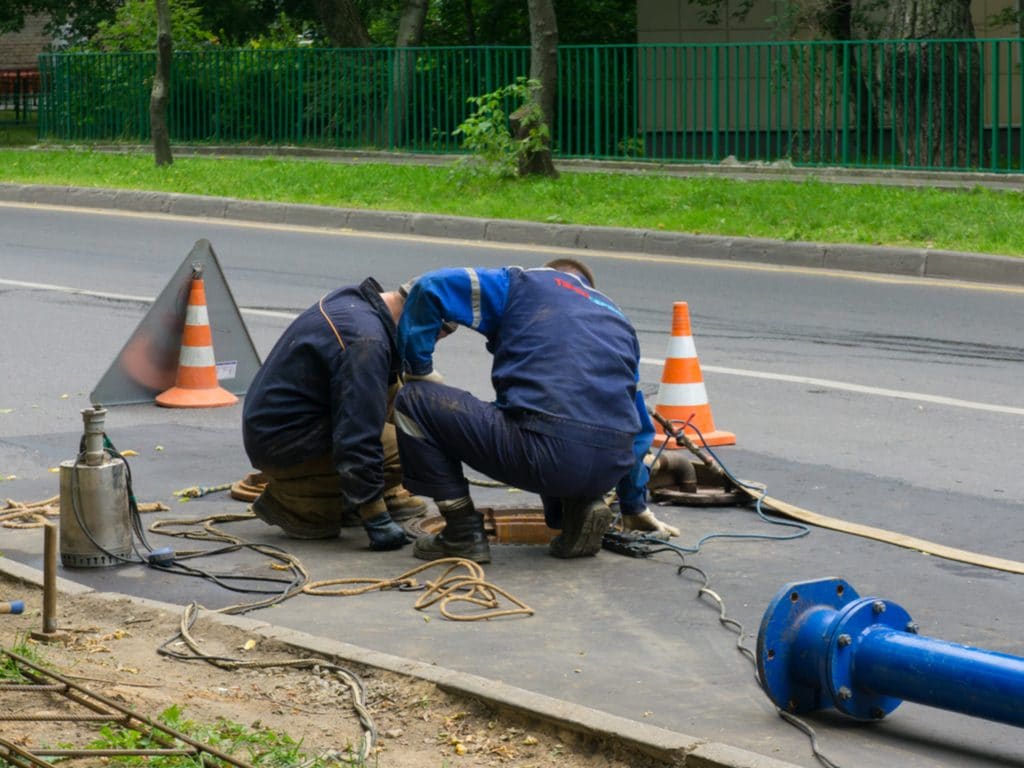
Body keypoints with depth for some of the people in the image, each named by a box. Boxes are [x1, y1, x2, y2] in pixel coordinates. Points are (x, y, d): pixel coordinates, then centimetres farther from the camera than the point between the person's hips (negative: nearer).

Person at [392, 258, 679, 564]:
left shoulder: (524, 284, 17)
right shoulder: (616, 317, 30)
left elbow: (431, 288, 6)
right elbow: (638, 427, 35)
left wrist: (417, 368, 17)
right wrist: (635, 508, 45)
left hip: (545, 451, -6)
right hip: (609, 468, 6)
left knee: (415, 401, 10)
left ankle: (463, 533, 6)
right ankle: (583, 507, 14)